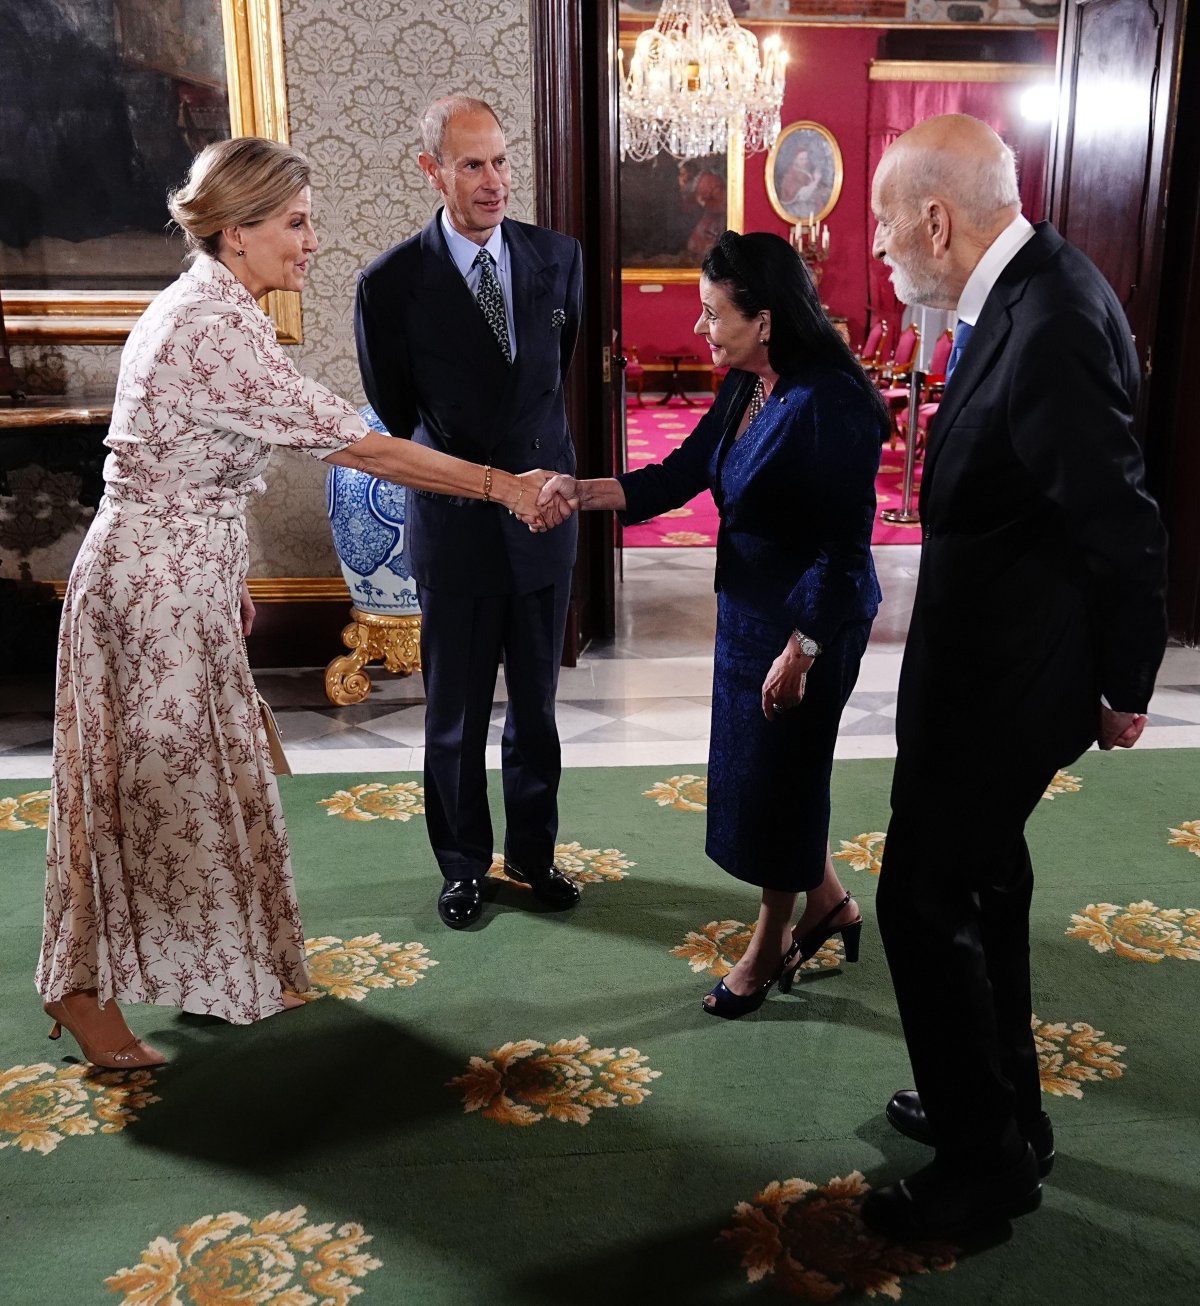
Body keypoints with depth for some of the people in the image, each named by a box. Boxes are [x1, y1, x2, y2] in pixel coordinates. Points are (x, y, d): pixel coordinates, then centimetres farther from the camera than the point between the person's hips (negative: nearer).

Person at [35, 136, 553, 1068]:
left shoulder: (203, 309, 9)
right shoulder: (218, 330, -22)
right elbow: (353, 443, -24)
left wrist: (226, 578, 22)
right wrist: (497, 484, -19)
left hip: (185, 578, 10)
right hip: (152, 584, -10)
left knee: (198, 775, 18)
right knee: (144, 786, 3)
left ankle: (220, 969, 35)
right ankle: (84, 994, 22)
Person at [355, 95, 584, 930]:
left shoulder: (558, 257, -2)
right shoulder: (393, 282, -11)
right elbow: (394, 410, 2)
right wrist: (457, 474, 8)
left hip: (545, 514, 3)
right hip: (455, 524, -3)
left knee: (537, 704, 15)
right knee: (457, 714, 10)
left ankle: (533, 851, 33)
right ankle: (464, 864, 29)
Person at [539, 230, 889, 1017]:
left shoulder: (829, 405, -25)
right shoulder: (744, 390, 2)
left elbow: (845, 548, -23)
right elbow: (677, 478, 5)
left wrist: (801, 651, -20)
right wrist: (579, 492, -8)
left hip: (809, 624, -9)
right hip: (748, 609, 9)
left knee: (776, 776, 8)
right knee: (758, 770, 19)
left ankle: (772, 943, 31)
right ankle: (826, 902, 41)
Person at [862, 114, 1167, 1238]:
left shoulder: (1049, 329, -26)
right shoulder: (1025, 292, 4)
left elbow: (1124, 531, -23)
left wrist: (1125, 687, -10)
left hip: (998, 683, -10)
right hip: (989, 668, 10)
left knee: (925, 904, 3)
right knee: (983, 882, 22)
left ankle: (985, 1161, 24)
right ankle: (1003, 1109, 43)